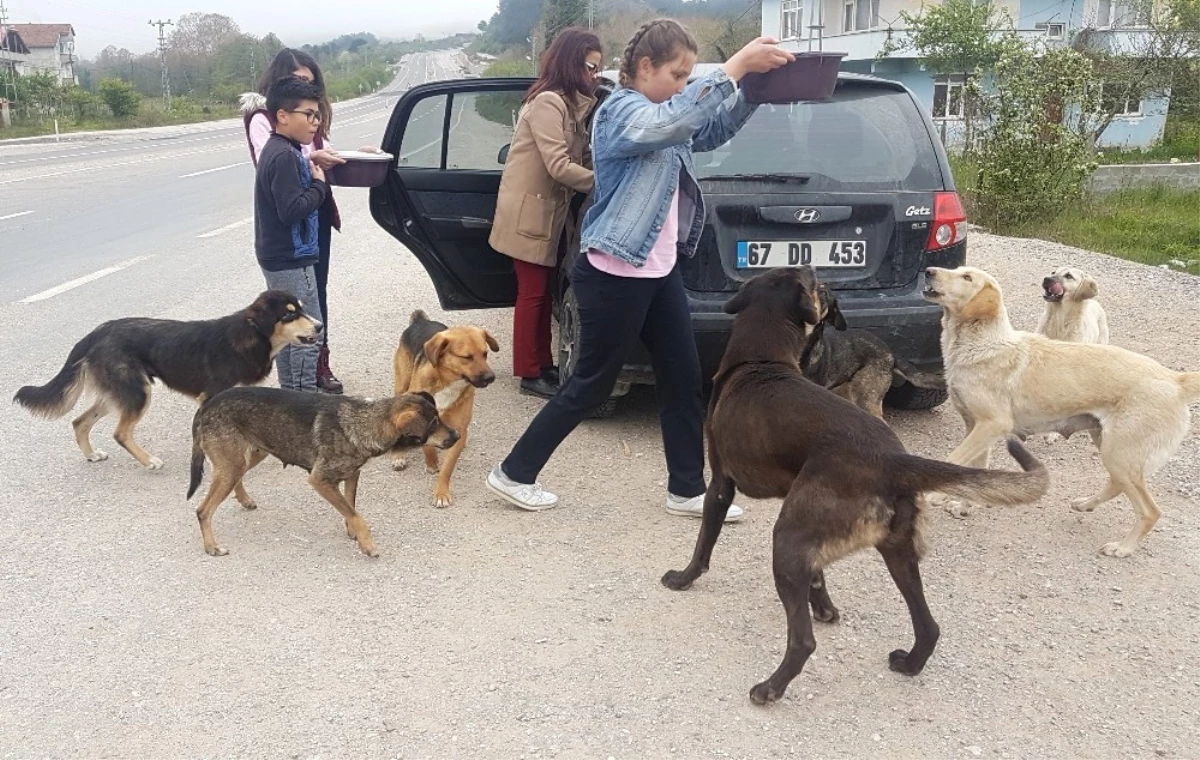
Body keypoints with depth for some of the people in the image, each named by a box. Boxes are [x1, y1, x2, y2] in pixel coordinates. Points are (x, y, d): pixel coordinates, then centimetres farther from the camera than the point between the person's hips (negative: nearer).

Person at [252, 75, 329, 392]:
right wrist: (319, 184, -14)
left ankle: (291, 391, 27)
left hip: (279, 258, 11)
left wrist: (316, 180, 4)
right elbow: (292, 208, -27)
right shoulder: (285, 156, -20)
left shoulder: (279, 150, 13)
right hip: (291, 259, -11)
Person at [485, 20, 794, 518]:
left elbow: (715, 131, 21)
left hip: (658, 271, 9)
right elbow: (672, 122, -35)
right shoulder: (621, 111, -15)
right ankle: (513, 474, 16)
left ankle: (687, 491, 21)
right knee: (590, 386, 1)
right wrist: (735, 66, -37)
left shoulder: (661, 115, 14)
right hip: (614, 276, -9)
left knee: (683, 378, 10)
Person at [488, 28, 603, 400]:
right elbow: (559, 166, -24)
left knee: (544, 291, 14)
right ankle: (530, 375, 6)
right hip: (529, 210, -9)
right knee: (532, 293, -3)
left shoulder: (571, 104, 13)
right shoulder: (547, 102, -18)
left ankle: (543, 364, 23)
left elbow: (582, 157, 6)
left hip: (550, 210, 9)